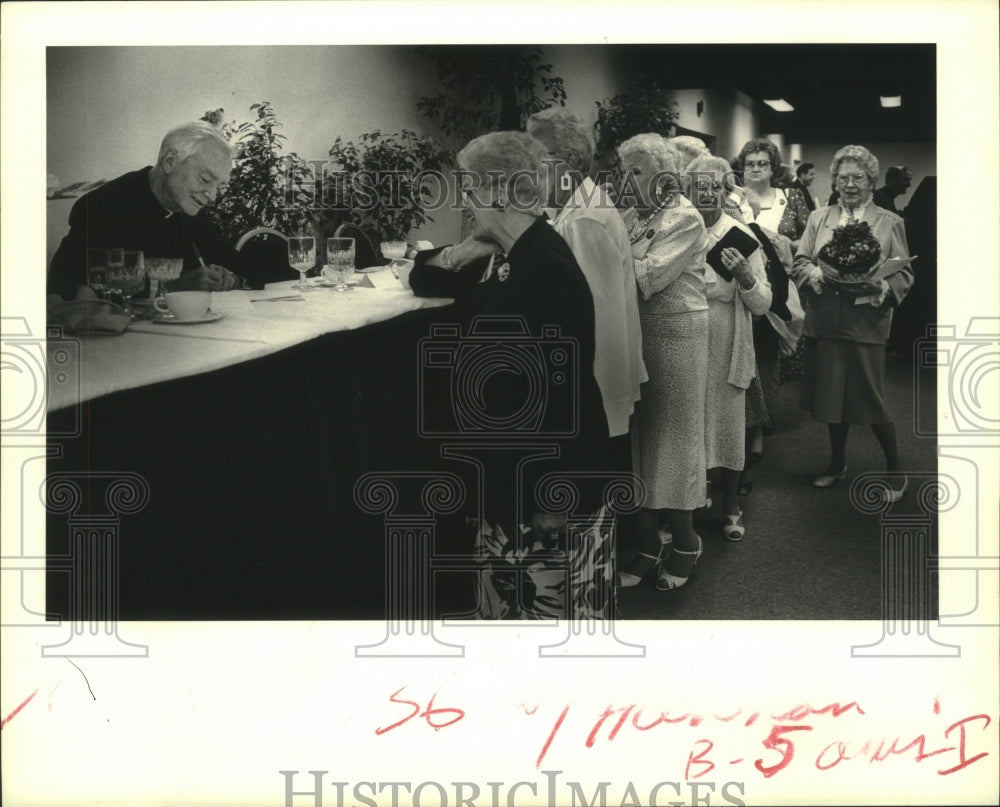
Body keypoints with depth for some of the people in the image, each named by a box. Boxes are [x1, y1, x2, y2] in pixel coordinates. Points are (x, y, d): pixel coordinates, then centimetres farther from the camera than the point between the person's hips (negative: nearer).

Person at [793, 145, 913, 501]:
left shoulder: (890, 223, 3)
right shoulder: (818, 218, 10)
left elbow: (904, 274, 0)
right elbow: (799, 263, 6)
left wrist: (882, 287, -21)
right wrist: (817, 274, -16)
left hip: (867, 323, -3)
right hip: (824, 321, 3)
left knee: (871, 401, -1)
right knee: (831, 395, 12)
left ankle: (895, 470, 17)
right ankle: (838, 463, 32)